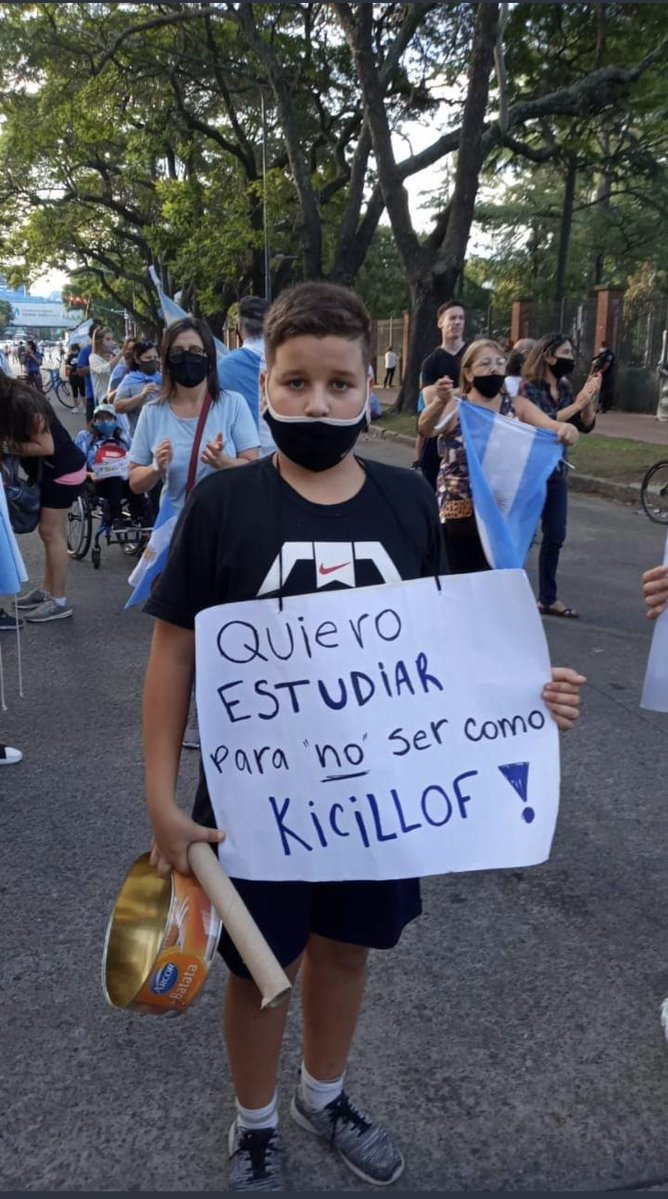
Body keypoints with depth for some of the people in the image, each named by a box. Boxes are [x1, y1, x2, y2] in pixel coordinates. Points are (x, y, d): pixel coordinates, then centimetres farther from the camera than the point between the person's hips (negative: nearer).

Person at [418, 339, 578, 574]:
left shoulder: (517, 406, 4)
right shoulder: (454, 406, -4)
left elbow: (551, 426, -10)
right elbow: (425, 429, -23)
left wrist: (565, 429, -35)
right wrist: (440, 402, -44)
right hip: (459, 515, -2)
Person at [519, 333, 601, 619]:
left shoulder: (565, 389, 8)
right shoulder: (529, 388, -11)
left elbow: (585, 425, 5)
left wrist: (590, 398, -10)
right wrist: (577, 403, -24)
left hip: (556, 471, 7)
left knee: (555, 537, 8)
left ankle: (548, 599, 18)